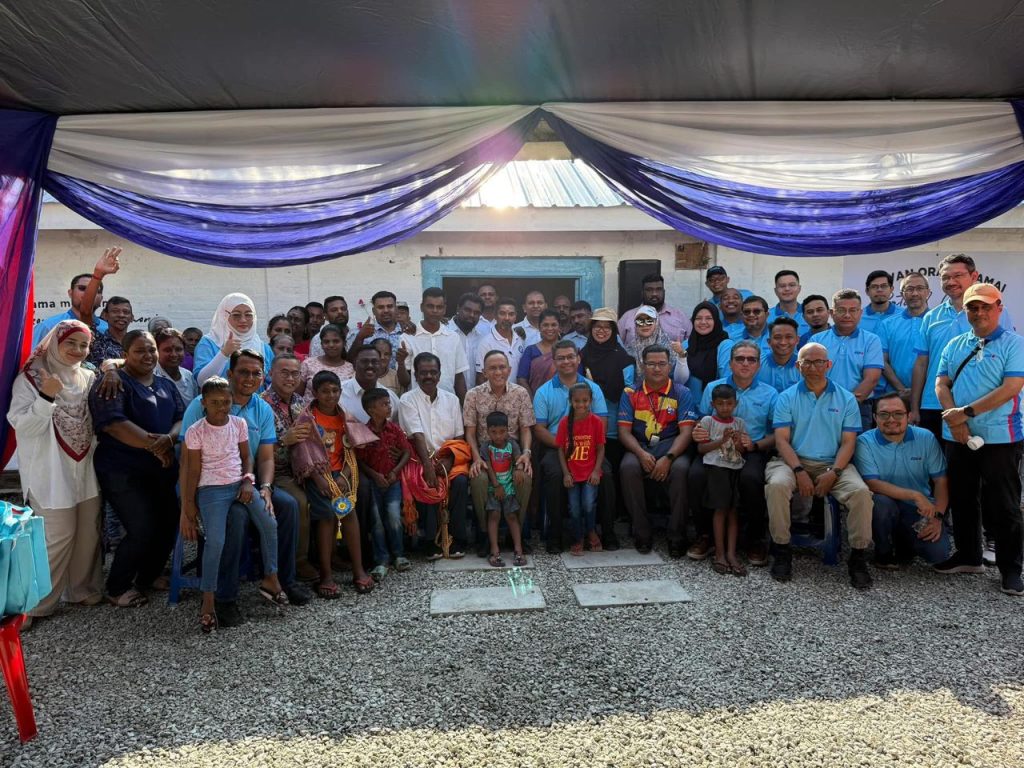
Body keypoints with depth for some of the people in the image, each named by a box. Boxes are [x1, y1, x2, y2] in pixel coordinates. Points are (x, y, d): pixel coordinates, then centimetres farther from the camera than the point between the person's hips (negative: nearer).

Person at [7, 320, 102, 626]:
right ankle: (38, 604, 13)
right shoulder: (30, 379, -6)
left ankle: (83, 589, 28)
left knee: (88, 534, 12)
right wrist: (47, 397, -26)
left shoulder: (89, 378, 8)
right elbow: (22, 426, -15)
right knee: (59, 538, -3)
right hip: (52, 473, -5)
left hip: (87, 470, 5)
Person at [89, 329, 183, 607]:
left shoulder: (166, 385, 15)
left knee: (169, 524, 5)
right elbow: (113, 424, -20)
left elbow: (182, 418, 6)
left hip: (163, 470, 7)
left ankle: (146, 579, 28)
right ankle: (117, 588, 12)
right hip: (123, 471, -7)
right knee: (143, 529, -11)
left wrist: (169, 439, -16)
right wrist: (154, 446, -20)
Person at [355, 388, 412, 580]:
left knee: (394, 515, -13)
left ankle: (398, 554, 7)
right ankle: (381, 560, 6)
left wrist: (395, 471, -9)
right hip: (373, 482, -1)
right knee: (376, 519, -5)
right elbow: (359, 460, -4)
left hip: (392, 480, 1)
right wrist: (374, 475, -15)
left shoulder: (394, 429, 3)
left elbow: (406, 452, 3)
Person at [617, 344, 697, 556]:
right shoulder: (630, 393, 9)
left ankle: (677, 537, -19)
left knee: (681, 469, -34)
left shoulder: (681, 393, 6)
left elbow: (686, 431, -4)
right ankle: (641, 534, -18)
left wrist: (668, 458, -20)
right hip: (639, 448, 1)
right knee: (628, 467, -32)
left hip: (671, 448, -1)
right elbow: (624, 430, 1)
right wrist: (641, 454, -17)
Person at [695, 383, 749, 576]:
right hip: (716, 467, -3)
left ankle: (731, 553, 1)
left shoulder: (739, 423, 13)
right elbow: (701, 448, -2)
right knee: (721, 509, -7)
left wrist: (739, 442, -11)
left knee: (733, 510, 0)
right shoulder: (707, 421, 3)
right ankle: (719, 553, -1)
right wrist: (722, 440, -12)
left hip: (736, 468, 4)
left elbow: (744, 450, 10)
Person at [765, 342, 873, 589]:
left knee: (861, 492, -27)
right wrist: (799, 471, -16)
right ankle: (782, 551, -16)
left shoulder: (846, 399, 10)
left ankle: (858, 557, -10)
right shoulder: (787, 398, 7)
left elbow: (848, 442, 3)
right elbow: (781, 440, -2)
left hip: (833, 464, 1)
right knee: (776, 485, -32)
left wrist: (833, 473, -13)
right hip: (794, 461, -1)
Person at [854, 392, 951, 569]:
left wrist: (937, 517, -11)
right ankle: (883, 553, -7)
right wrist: (915, 495, -28)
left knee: (939, 552, -20)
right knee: (880, 501, -36)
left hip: (920, 509, 2)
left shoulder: (926, 438, -2)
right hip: (885, 508, -2)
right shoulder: (865, 442, -12)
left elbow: (941, 481, 0)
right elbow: (872, 484, -22)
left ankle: (903, 541, 16)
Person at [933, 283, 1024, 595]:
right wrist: (954, 420, -9)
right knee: (962, 500, 13)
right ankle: (968, 557, 27)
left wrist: (967, 412, -17)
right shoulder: (954, 345, 11)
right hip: (957, 437, 5)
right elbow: (941, 385, 6)